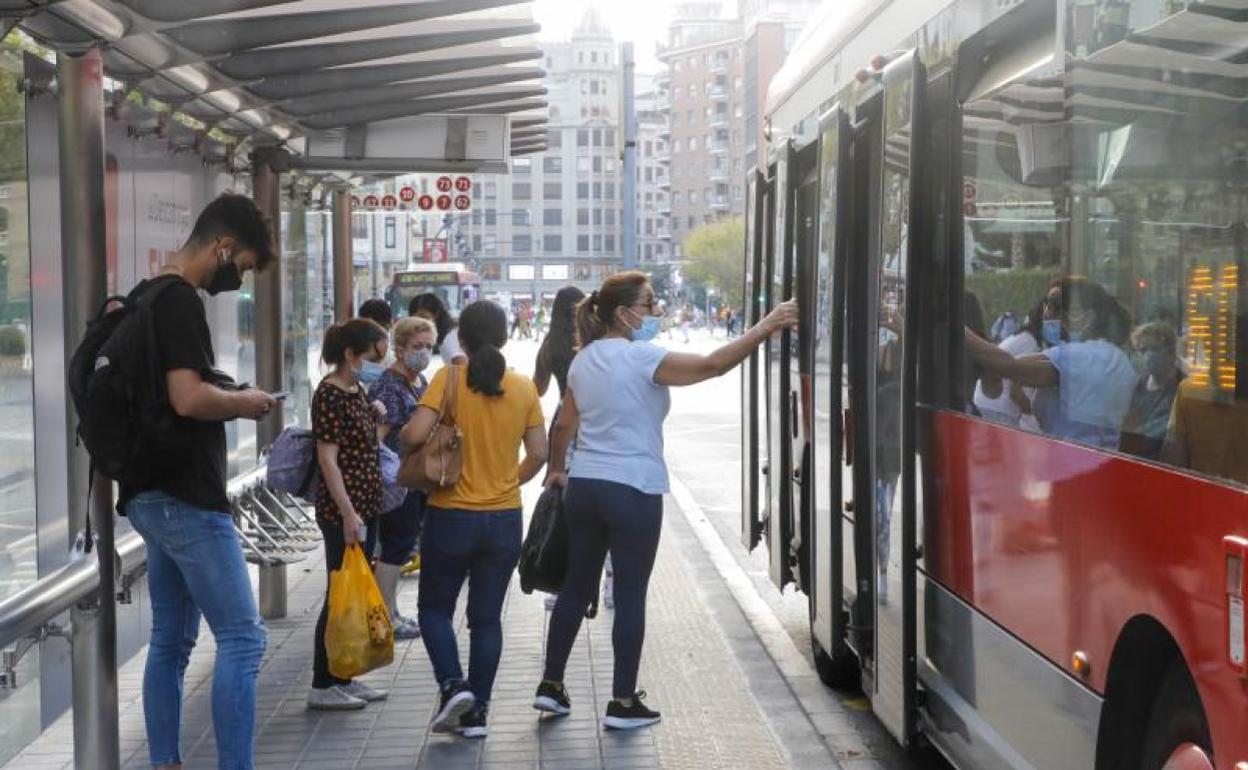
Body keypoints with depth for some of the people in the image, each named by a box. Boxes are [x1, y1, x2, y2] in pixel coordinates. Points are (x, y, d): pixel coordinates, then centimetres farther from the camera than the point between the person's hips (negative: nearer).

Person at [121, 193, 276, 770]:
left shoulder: (148, 298, 15)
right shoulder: (180, 300, -15)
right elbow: (189, 398, -26)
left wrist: (229, 401, 13)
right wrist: (244, 402, -9)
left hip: (155, 497, 10)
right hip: (187, 500, -10)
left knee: (171, 641, 13)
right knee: (242, 639, -7)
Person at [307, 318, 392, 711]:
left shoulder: (356, 390, 13)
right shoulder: (329, 394, -15)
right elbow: (328, 458, -19)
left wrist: (375, 415, 10)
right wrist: (348, 513, -21)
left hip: (363, 506, 9)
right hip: (342, 511, -9)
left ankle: (344, 678, 23)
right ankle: (322, 686, 6)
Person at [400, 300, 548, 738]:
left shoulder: (449, 379, -10)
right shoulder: (524, 388, 0)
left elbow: (414, 435, -20)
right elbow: (538, 454, 2)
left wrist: (410, 450, 2)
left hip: (451, 517, -3)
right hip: (505, 519, 3)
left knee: (435, 608, 15)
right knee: (487, 617, 12)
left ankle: (452, 685, -4)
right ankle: (476, 713, 13)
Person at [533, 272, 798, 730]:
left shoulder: (583, 361, 10)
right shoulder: (641, 358, -13)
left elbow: (564, 424, 18)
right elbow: (711, 366, -22)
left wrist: (557, 469, 32)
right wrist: (765, 328, -19)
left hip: (583, 487, 7)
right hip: (633, 491, -7)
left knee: (576, 587, 16)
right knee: (630, 596, 2)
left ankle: (551, 685, 22)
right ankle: (623, 702, 8)